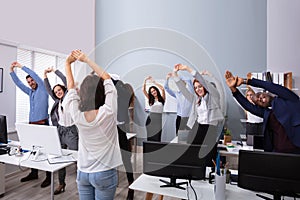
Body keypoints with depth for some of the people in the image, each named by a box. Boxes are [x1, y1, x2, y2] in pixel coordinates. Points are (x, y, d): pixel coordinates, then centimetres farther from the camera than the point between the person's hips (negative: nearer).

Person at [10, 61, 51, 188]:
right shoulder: (30, 92, 19)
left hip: (43, 124, -7)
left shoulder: (43, 89, 1)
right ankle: (34, 173, 25)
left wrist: (21, 66, -3)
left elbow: (35, 75, -9)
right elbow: (18, 83, 21)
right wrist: (12, 71, 14)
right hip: (31, 124, 8)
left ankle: (49, 176, 0)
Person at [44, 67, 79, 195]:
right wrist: (45, 75, 20)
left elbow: (66, 81, -6)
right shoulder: (57, 101, 15)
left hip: (71, 131, -6)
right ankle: (61, 184, 22)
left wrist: (55, 71, 3)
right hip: (60, 130, 6)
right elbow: (48, 89, 22)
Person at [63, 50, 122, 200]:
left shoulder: (77, 115, -14)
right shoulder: (108, 113, -21)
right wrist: (86, 59, -2)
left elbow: (71, 86, 1)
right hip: (104, 173, -3)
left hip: (82, 172, 4)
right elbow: (106, 77, -10)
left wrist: (68, 63, 13)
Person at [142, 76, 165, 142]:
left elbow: (162, 89, -11)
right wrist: (145, 81, -5)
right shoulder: (150, 99, 9)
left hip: (158, 119, -1)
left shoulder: (162, 98, 5)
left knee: (157, 137, 1)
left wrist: (154, 82, -11)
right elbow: (143, 90, 2)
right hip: (150, 119, 2)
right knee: (150, 137, 6)